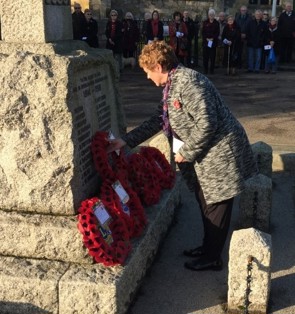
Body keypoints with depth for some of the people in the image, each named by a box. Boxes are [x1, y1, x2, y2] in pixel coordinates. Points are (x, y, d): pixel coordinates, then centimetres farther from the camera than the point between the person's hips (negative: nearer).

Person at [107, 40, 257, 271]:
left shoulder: (187, 81, -22)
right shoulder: (172, 85, 11)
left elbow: (207, 123, -27)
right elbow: (157, 121, 16)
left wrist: (186, 153, -16)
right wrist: (125, 141, 13)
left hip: (219, 154, -10)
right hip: (205, 156, 10)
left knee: (216, 207, 4)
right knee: (205, 203, 20)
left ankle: (213, 258, 20)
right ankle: (208, 247, 38)